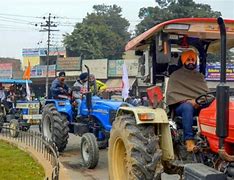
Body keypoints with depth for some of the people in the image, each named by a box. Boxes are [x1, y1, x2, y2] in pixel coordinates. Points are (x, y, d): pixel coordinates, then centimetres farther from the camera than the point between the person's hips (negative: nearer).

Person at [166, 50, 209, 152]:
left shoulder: (199, 76, 23)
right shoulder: (175, 76, 10)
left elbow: (206, 93, 15)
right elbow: (171, 94, -1)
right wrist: (187, 101, -15)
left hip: (199, 105, 3)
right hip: (181, 105, -3)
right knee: (188, 107, -40)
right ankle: (189, 140, -42)